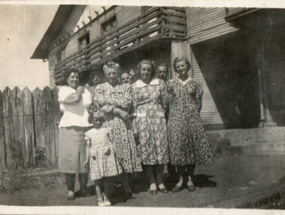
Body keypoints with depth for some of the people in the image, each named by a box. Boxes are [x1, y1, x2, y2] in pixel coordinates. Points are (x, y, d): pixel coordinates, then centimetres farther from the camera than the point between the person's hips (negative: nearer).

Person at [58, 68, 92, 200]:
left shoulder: (86, 92, 22)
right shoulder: (63, 90, 6)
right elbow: (74, 98, -13)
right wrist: (78, 91, 7)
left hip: (86, 128, 4)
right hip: (69, 128, -3)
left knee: (85, 160, 3)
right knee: (70, 159, -4)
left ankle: (83, 188, 16)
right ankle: (70, 190, 8)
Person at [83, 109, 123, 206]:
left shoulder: (107, 130, 9)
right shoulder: (89, 133, 8)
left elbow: (112, 143, 11)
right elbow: (88, 146, 11)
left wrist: (115, 154, 6)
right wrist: (87, 159, 10)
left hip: (107, 156, 0)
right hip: (95, 158, 0)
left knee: (107, 178, 4)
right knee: (97, 178, 2)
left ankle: (106, 197, 19)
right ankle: (99, 198, 13)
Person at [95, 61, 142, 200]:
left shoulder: (124, 87, 17)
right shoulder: (100, 88, 13)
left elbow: (128, 102, 2)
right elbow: (102, 106, -1)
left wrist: (111, 101, -4)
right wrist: (119, 111, -9)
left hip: (124, 123, 1)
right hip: (108, 123, -1)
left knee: (125, 151, -6)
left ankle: (126, 186, 0)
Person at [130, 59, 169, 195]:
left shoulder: (160, 83, 8)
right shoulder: (134, 87, 5)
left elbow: (165, 102, 10)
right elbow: (134, 107, 2)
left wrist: (158, 112, 5)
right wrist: (135, 125, -2)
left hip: (158, 118, 1)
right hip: (143, 119, -1)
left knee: (161, 147, 1)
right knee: (146, 148, 0)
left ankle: (160, 182, 14)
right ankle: (152, 182, 12)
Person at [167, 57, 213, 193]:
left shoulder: (195, 84, 8)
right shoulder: (171, 83, 9)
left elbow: (199, 103, 9)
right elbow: (169, 102, 8)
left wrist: (194, 115, 0)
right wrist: (171, 117, 1)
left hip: (192, 118, 0)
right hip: (176, 119, 0)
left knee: (192, 148, 1)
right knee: (178, 147, -2)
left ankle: (190, 180, 13)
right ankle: (180, 180, 9)